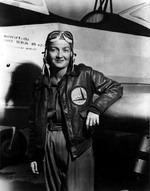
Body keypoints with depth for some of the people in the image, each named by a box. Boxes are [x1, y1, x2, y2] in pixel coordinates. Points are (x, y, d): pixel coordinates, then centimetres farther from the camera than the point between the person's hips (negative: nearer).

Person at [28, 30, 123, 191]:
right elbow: (35, 122, 9)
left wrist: (96, 108, -17)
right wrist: (33, 155, 10)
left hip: (78, 146, -3)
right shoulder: (41, 84, 3)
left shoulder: (84, 75, -6)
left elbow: (116, 88, -1)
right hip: (50, 147, 4)